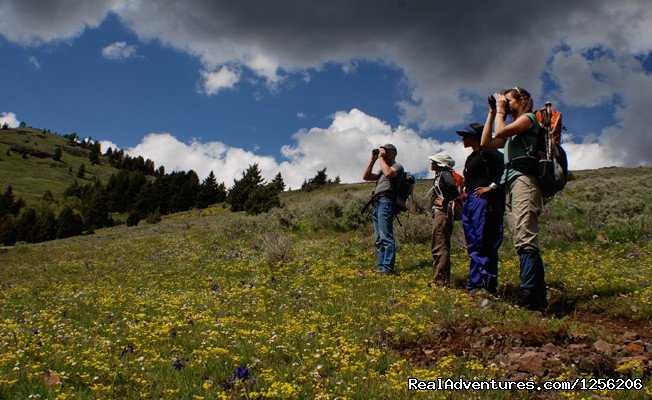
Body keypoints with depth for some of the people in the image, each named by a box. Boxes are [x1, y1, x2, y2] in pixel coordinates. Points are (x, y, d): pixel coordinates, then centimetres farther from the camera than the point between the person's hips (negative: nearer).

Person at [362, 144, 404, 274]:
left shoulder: (397, 166, 6)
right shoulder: (382, 170, 30)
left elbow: (389, 173, -17)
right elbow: (366, 176, 23)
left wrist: (381, 158, -5)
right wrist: (373, 160, 17)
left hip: (386, 201, -9)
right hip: (377, 204, 9)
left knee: (386, 237, -16)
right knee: (379, 239, 6)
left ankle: (387, 268, -21)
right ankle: (381, 267, 6)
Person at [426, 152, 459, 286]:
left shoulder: (444, 174, -11)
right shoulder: (439, 176, 18)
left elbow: (452, 187, -29)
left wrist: (444, 201, -19)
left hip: (443, 213, -11)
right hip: (438, 213, 11)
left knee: (440, 247, -10)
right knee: (436, 247, 15)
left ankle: (442, 279, -9)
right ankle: (441, 278, 21)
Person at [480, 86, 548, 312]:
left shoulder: (528, 118, 6)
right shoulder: (513, 129, 31)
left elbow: (500, 132, -9)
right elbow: (486, 142, 26)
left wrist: (501, 111, 8)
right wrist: (492, 113, 27)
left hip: (524, 180, -9)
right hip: (510, 184, 9)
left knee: (525, 239, -21)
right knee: (522, 242, 1)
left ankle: (528, 297, -28)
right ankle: (538, 297, 0)